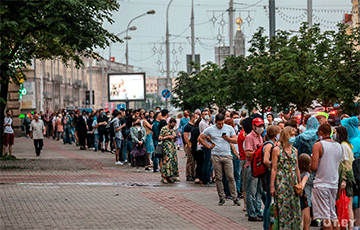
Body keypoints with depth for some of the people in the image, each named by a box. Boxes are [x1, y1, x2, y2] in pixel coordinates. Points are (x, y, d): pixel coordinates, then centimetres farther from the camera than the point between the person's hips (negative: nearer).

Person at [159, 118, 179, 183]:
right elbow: (160, 138, -8)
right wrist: (168, 137, -14)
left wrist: (175, 137, 4)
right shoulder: (164, 129, -3)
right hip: (166, 147, -7)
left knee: (173, 161, 1)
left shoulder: (172, 130, 18)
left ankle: (169, 177, 4)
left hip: (173, 147, 7)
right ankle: (164, 177, -14)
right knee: (166, 161, -14)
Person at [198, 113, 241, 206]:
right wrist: (208, 146, 4)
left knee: (230, 177, -3)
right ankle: (221, 197, 12)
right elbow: (200, 138, 11)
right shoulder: (210, 129, 4)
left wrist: (228, 138, -10)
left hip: (227, 156, 0)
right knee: (218, 178, 4)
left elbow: (236, 140, 7)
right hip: (216, 156, 0)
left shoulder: (229, 128, 7)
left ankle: (235, 198, 2)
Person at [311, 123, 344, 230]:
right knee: (333, 216, 14)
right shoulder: (338, 146, 10)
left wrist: (312, 159, 5)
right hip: (334, 184, 6)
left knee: (325, 217, -6)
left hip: (321, 184, -6)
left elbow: (314, 167, -14)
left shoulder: (318, 145, -9)